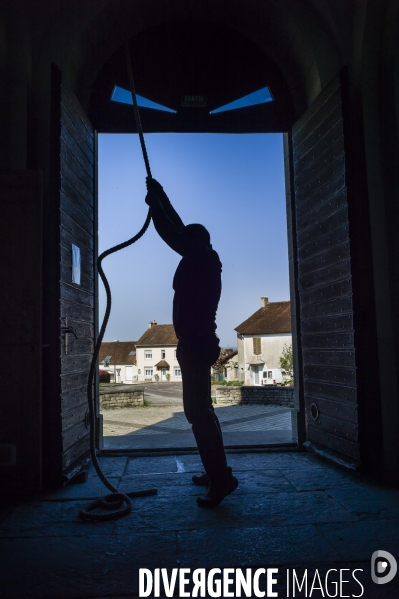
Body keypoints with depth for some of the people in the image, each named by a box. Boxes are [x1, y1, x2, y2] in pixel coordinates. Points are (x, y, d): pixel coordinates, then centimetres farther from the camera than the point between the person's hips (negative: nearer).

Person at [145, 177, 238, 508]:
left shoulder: (200, 259, -8)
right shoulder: (205, 261, 16)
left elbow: (172, 233, -9)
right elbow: (179, 229, 25)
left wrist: (154, 202, 6)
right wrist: (160, 197, 30)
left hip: (195, 343, -10)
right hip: (199, 342, 10)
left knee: (198, 411, -12)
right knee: (201, 409, 15)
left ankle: (221, 477, -10)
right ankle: (216, 471, 23)